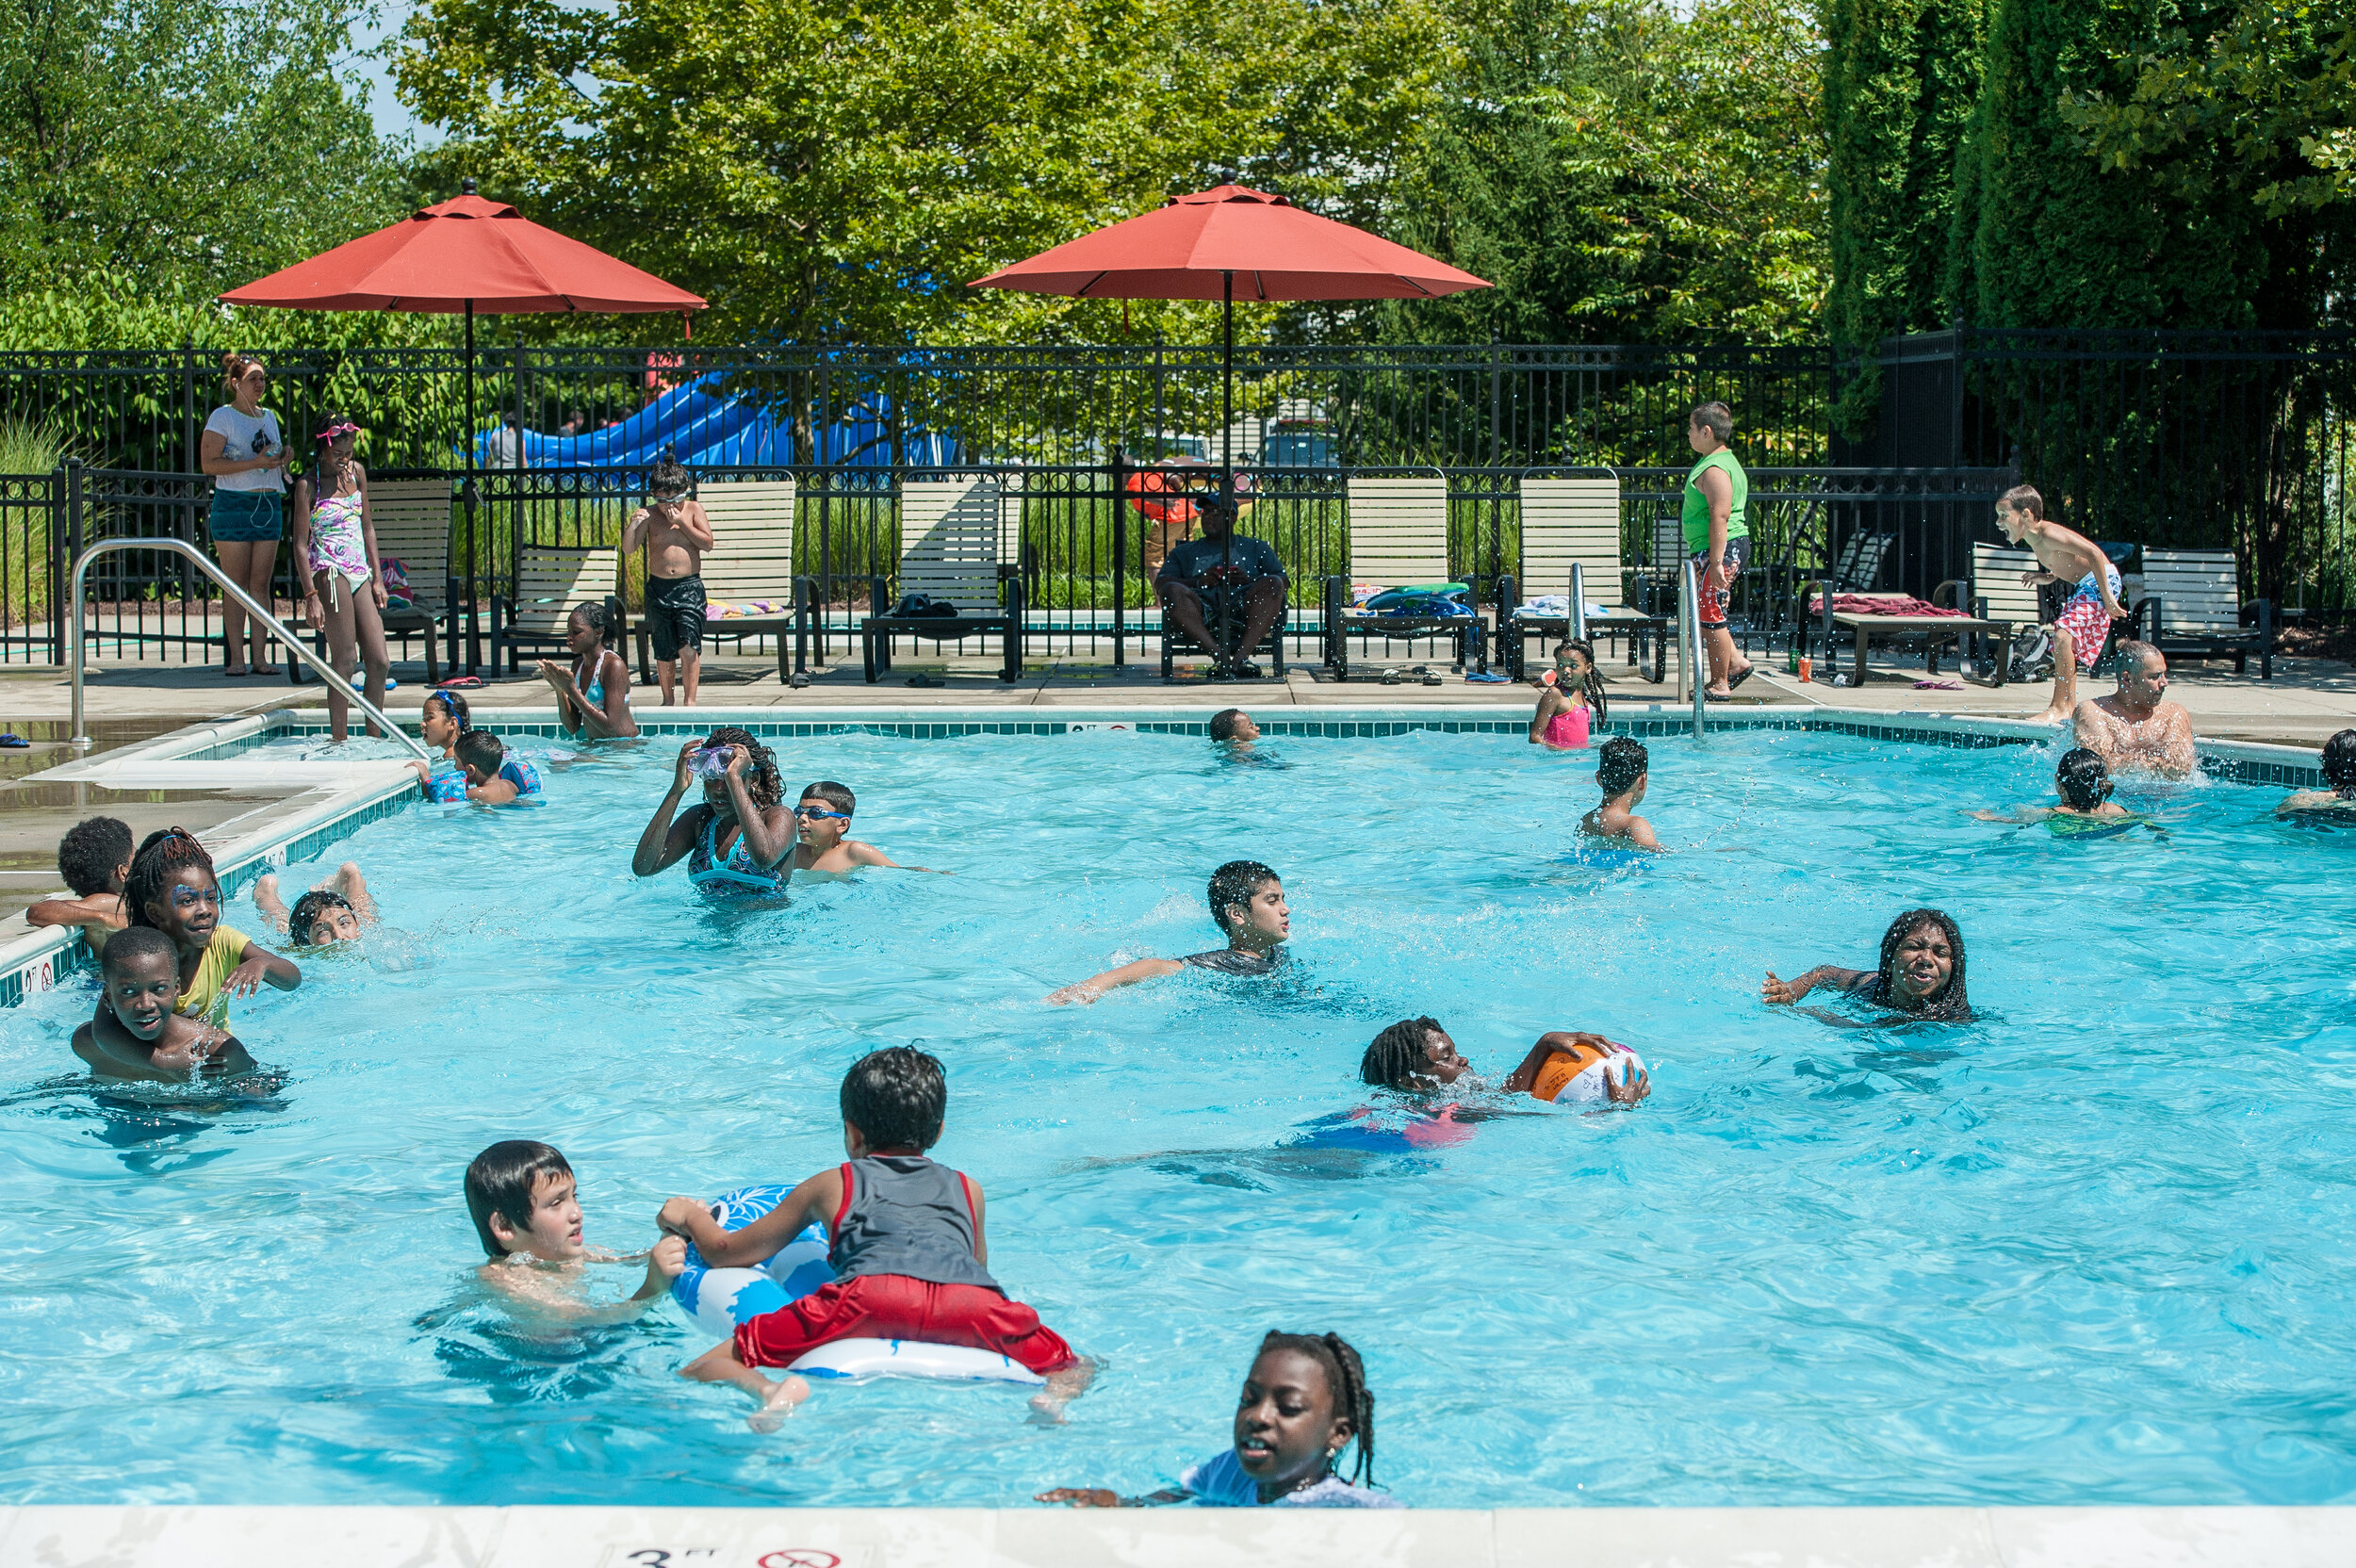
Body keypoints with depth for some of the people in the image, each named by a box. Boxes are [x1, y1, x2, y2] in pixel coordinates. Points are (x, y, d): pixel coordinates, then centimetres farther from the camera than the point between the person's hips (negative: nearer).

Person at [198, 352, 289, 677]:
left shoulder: (269, 417, 17)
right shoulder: (223, 417, -2)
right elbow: (209, 463, -11)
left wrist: (283, 459, 5)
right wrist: (254, 462, -18)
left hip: (269, 504, 5)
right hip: (233, 505, -5)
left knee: (261, 583, 2)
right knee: (236, 585, -5)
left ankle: (260, 656, 3)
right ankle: (235, 658, -3)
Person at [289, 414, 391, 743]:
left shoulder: (356, 471, 13)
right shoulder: (308, 485, -5)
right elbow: (300, 544, -7)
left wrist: (377, 578, 13)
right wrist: (311, 595, -14)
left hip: (360, 574, 6)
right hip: (330, 573, -6)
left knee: (379, 662, 2)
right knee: (345, 661, -10)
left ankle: (374, 738, 12)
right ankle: (338, 741, -5)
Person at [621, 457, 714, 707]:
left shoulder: (694, 509, 3)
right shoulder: (650, 515, 3)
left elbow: (707, 543, -6)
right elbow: (628, 548, -1)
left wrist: (681, 522, -13)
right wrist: (633, 526, -20)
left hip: (689, 586, -2)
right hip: (658, 589, 2)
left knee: (688, 646, -13)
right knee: (663, 651, 6)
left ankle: (690, 699, -10)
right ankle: (667, 700, 19)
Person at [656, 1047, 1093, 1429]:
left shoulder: (831, 1186, 34)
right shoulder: (968, 1190, 38)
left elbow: (726, 1253, 38)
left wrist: (691, 1216, 60)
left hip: (870, 1292, -1)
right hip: (973, 1300, 2)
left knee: (699, 1372, 8)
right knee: (1080, 1369, 22)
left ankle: (770, 1391, -29)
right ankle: (1054, 1396, -17)